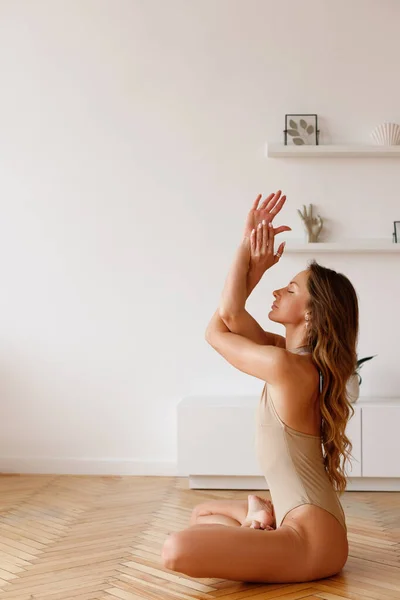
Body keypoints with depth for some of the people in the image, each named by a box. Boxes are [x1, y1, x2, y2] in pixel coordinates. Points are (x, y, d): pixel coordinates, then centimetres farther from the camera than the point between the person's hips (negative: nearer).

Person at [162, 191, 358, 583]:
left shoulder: (285, 365, -21)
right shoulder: (297, 357, 5)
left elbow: (216, 332, -5)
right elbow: (231, 315, 1)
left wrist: (257, 269, 1)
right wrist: (246, 247, -2)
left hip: (312, 538, -10)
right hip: (300, 519, 10)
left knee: (177, 551, -28)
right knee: (201, 514, 31)